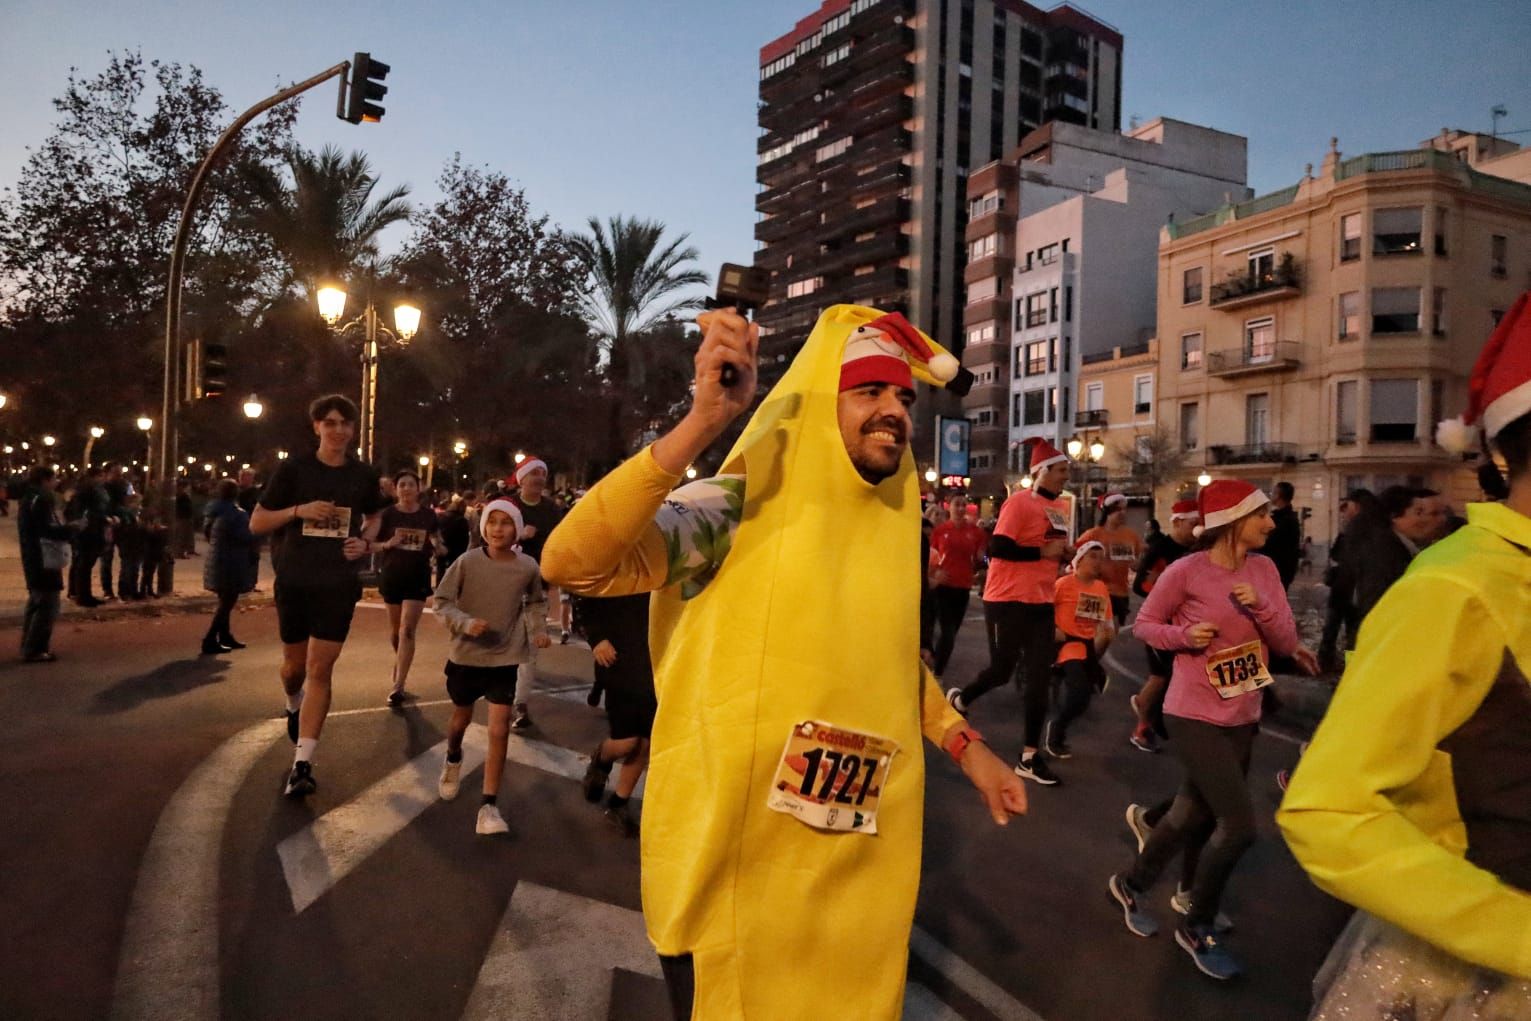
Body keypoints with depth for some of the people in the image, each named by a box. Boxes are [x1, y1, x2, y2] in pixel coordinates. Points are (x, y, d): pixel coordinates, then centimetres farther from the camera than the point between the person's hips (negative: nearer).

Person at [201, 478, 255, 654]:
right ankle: (210, 640, -5)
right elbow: (246, 537, -20)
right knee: (227, 602, -3)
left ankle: (225, 636, 26)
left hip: (216, 560, 9)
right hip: (230, 562, -9)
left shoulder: (215, 511, 10)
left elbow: (209, 535, 18)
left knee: (225, 601, 18)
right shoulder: (236, 513, -18)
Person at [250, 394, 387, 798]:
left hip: (338, 585, 0)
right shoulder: (294, 468, -4)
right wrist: (298, 510, -18)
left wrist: (366, 541, -1)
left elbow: (373, 517, 21)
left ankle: (302, 765, -2)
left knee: (320, 670, -5)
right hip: (293, 582, 0)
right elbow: (256, 523, -1)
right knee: (295, 664, 14)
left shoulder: (363, 475, 2)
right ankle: (294, 705, 51)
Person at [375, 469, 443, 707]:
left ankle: (398, 686, -10)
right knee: (394, 629, 16)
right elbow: (374, 544, 1)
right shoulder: (388, 513, -4)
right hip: (392, 575, 1)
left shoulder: (428, 514, -1)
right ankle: (400, 662, 46)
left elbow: (436, 542, 13)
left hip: (418, 577, -1)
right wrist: (388, 544, -20)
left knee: (407, 630, -9)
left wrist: (436, 546, -10)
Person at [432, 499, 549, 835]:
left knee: (499, 730, -7)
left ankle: (489, 805, 2)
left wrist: (538, 629, -6)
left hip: (505, 658, 0)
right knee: (461, 719, 21)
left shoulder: (528, 567, -10)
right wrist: (466, 623, -24)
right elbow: (441, 601, -8)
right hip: (465, 655, 0)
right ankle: (453, 760, 55)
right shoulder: (467, 562, -14)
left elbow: (535, 603, 10)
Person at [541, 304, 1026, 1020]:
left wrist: (964, 745, 8)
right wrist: (702, 422, -37)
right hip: (733, 862, -5)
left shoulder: (891, 528, 4)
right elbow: (570, 563, -31)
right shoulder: (733, 512, -17)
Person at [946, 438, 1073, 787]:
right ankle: (959, 699, 34)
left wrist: (1063, 553, 3)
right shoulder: (1020, 501, -13)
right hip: (1008, 600, -7)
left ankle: (1029, 757, 12)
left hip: (1041, 601, 7)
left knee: (1040, 677, 4)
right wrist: (1043, 552, -19)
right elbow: (997, 548, -22)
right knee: (1002, 670, 2)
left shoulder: (1060, 506, 12)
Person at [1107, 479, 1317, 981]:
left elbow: (1286, 643, -2)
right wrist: (1184, 634, -24)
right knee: (1239, 825, -10)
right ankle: (1197, 929, 13)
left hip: (1242, 718, 7)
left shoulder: (1264, 569, 1)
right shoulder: (1186, 571, -16)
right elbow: (1144, 624, -5)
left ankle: (1129, 884, 39)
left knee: (1194, 817, 16)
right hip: (1195, 717, -7)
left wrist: (1260, 606, -20)